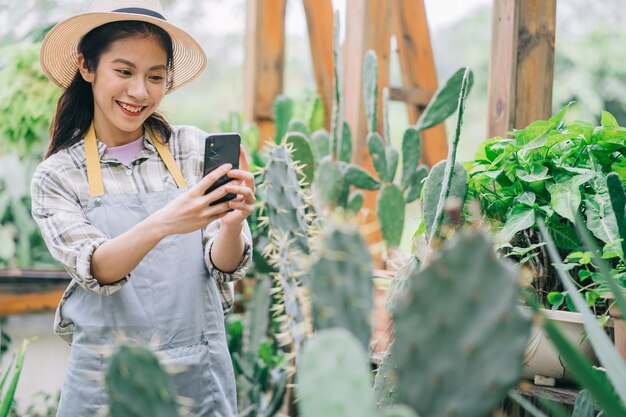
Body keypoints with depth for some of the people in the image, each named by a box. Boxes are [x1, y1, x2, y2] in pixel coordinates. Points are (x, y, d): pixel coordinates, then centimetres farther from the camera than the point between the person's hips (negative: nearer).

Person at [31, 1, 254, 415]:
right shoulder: (56, 177, -2)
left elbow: (225, 267, -6)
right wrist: (162, 224, -34)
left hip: (201, 373, 1)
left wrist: (231, 224, -28)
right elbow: (95, 270, -16)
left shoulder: (194, 148, -2)